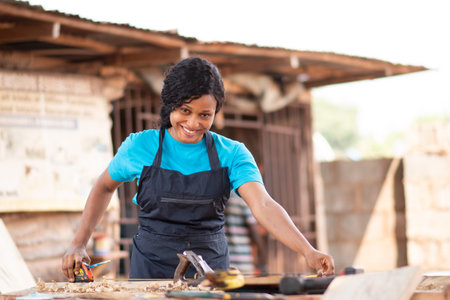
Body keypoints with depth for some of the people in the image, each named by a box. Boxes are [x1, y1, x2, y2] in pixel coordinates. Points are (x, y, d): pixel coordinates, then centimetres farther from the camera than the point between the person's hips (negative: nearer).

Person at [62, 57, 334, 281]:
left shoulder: (231, 154, -2)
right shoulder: (141, 147, 0)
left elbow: (263, 206, -15)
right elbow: (104, 187, 16)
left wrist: (309, 252, -30)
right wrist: (79, 244, 7)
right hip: (151, 269, 0)